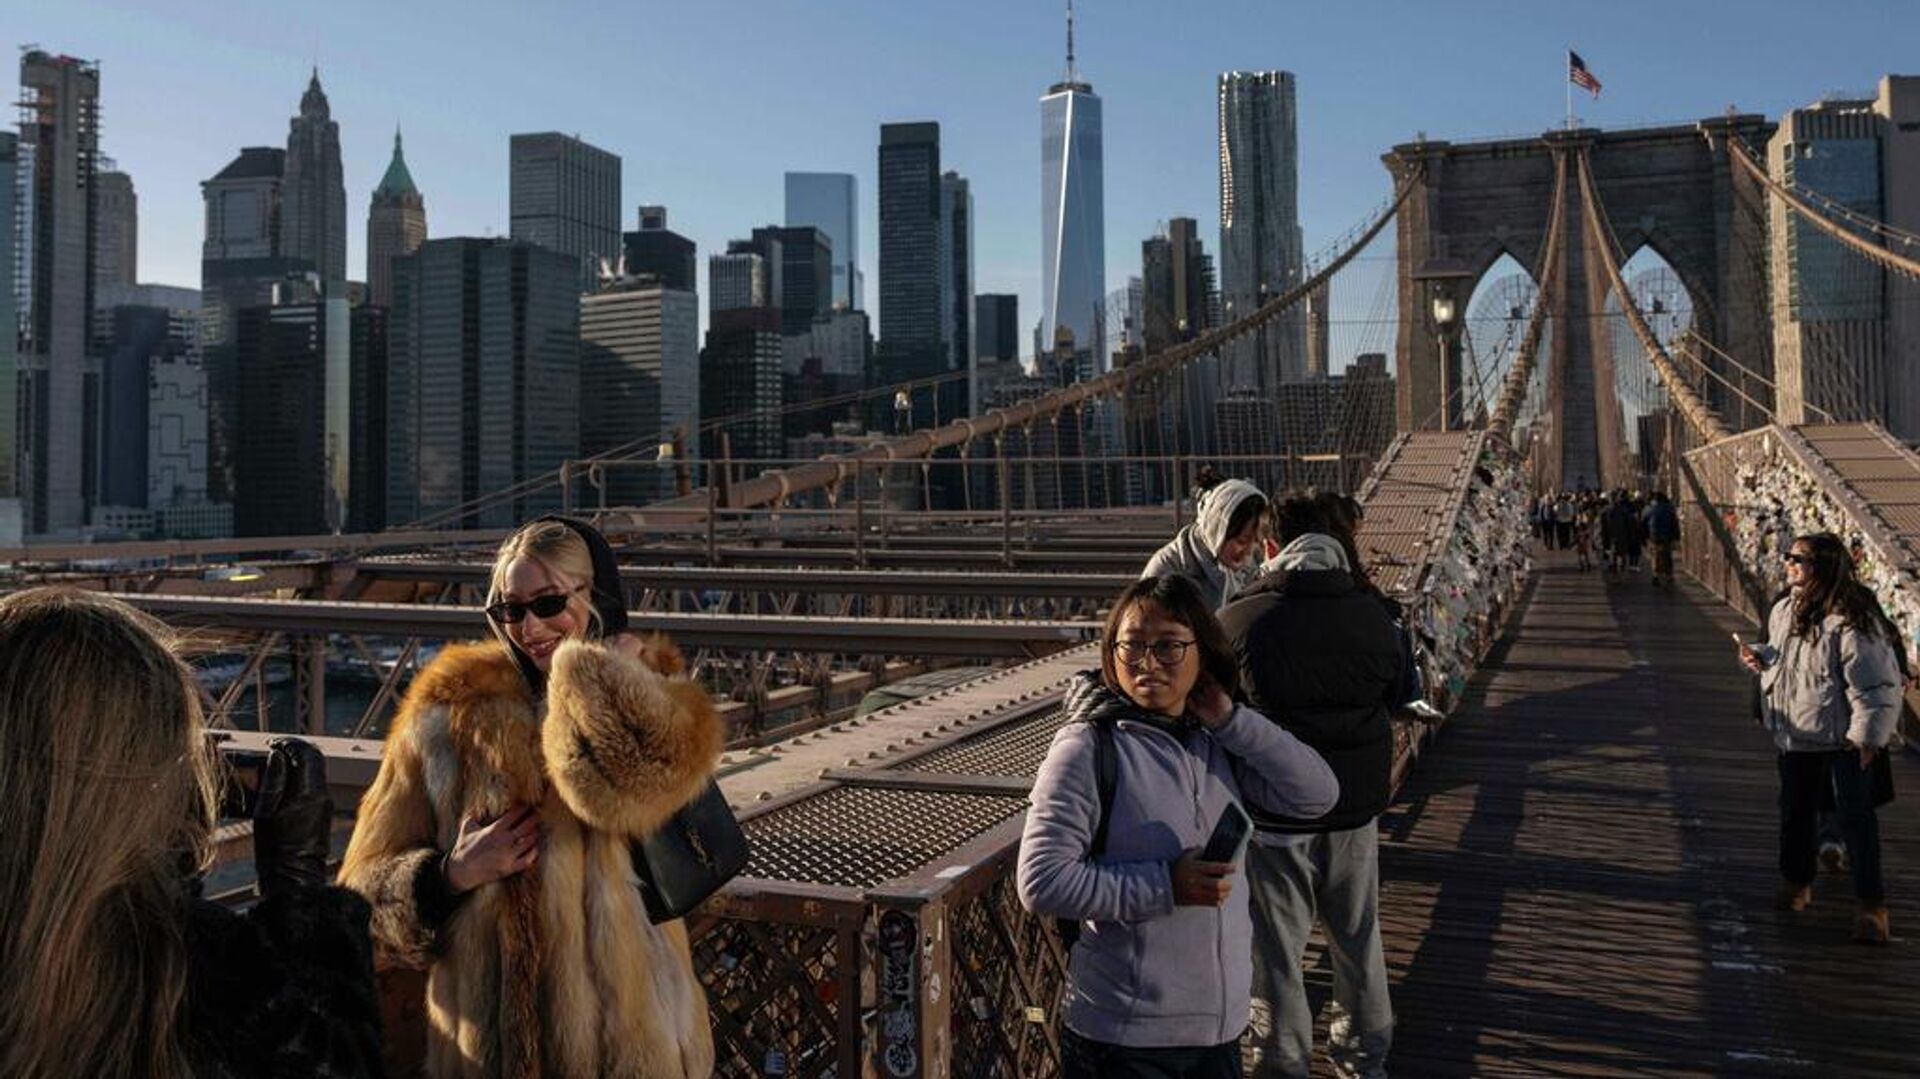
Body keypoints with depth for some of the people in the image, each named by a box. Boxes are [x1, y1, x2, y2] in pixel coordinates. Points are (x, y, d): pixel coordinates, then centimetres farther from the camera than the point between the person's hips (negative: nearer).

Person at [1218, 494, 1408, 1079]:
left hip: (1275, 811, -4)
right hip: (1356, 804, 4)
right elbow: (1398, 695, 11)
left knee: (1276, 947, 10)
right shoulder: (1372, 614, -6)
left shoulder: (1239, 621, -17)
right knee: (1358, 935, 21)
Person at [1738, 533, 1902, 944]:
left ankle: (1872, 904, 7)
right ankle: (1796, 880, 34)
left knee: (1856, 817, -3)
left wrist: (1867, 735, -18)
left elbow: (1875, 683, -18)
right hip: (1794, 735, 7)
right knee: (1795, 810, 16)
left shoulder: (1851, 619, -20)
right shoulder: (1784, 609, 5)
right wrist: (1760, 657, 1)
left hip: (1843, 740, -7)